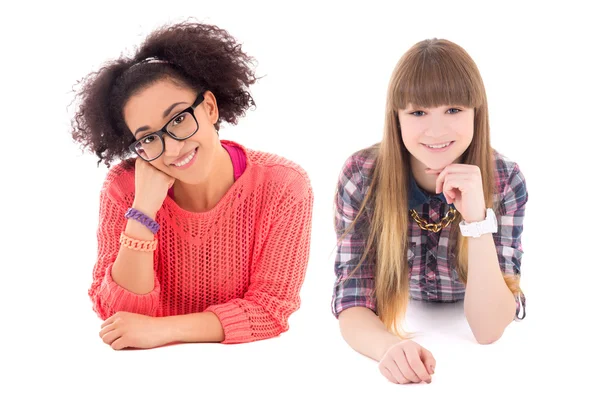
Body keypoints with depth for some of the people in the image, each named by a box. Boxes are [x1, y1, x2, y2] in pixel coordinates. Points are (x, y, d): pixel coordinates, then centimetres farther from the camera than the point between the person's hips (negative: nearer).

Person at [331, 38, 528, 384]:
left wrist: (477, 219, -37)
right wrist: (390, 346, -43)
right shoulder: (362, 177, -21)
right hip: (398, 350, 1)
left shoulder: (505, 181, -21)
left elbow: (489, 329, -24)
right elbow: (352, 303, -21)